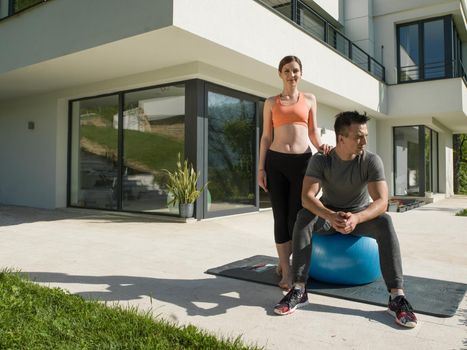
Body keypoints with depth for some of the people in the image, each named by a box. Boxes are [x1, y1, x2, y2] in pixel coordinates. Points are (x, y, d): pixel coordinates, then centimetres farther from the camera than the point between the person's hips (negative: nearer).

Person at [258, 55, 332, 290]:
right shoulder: (271, 103, 11)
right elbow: (266, 137, 8)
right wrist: (260, 168, 1)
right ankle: (287, 273, 11)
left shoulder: (309, 99, 13)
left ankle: (284, 261, 26)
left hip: (302, 161, 1)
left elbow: (313, 132, 13)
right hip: (275, 162, 0)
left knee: (296, 216, 2)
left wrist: (320, 146, -9)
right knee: (281, 217, 0)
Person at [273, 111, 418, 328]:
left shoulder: (371, 160, -18)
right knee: (303, 217, -31)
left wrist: (356, 218, -48)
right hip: (328, 215, 0)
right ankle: (299, 290, -33)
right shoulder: (320, 161, -18)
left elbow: (381, 202, -27)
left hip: (361, 216, 0)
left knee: (384, 222, -32)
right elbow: (307, 197, -29)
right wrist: (331, 216, -49)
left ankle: (396, 296, -32)